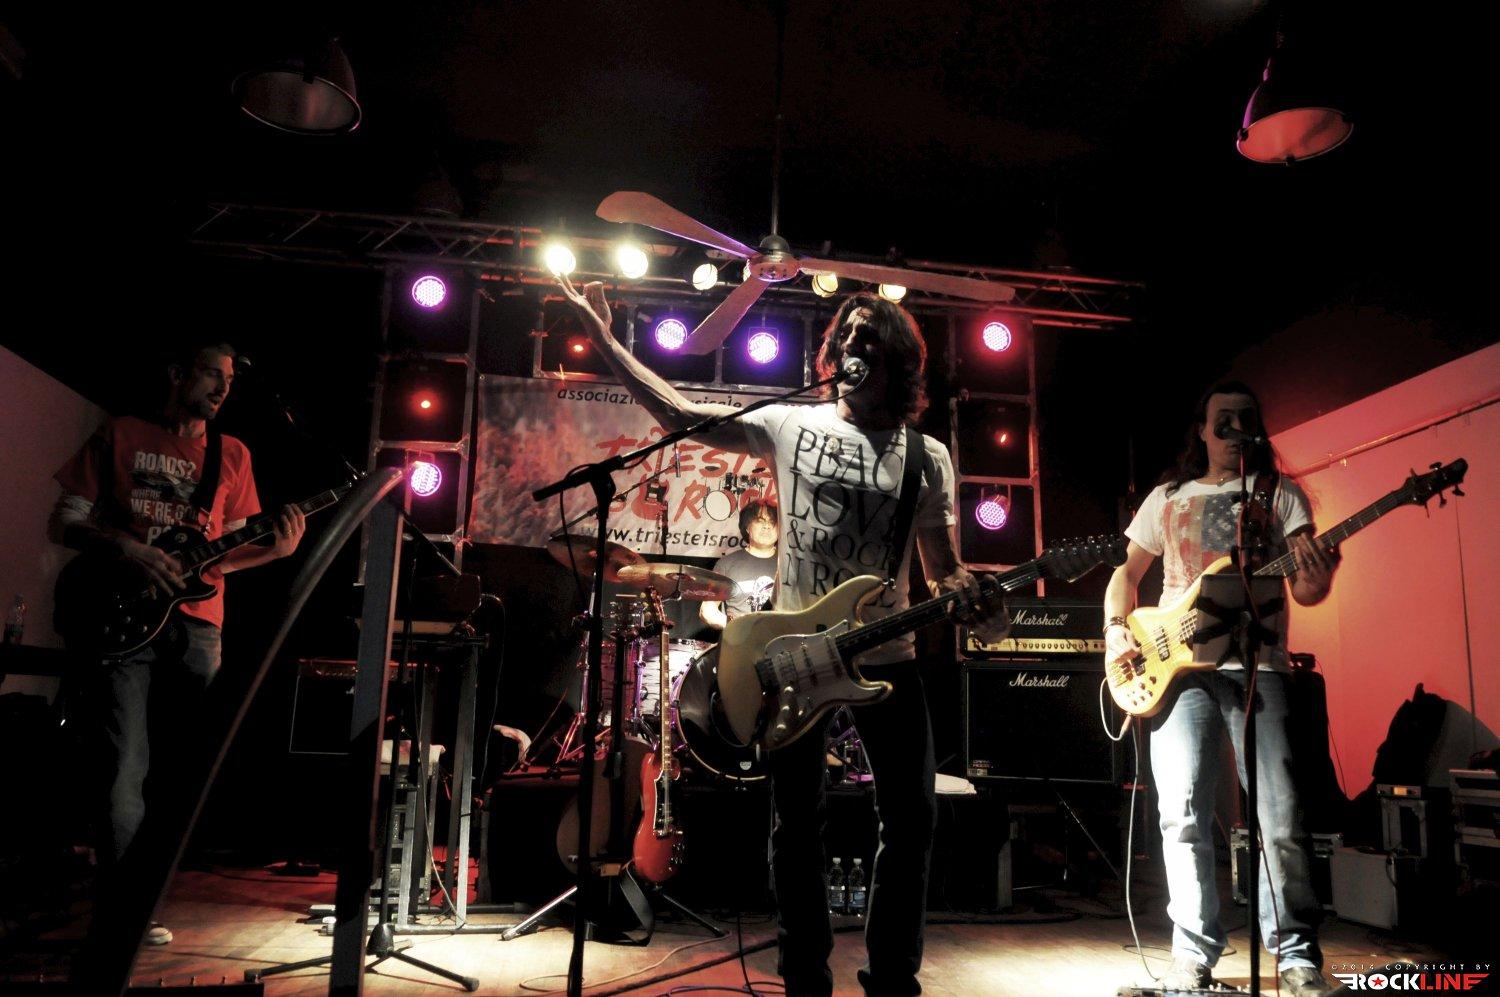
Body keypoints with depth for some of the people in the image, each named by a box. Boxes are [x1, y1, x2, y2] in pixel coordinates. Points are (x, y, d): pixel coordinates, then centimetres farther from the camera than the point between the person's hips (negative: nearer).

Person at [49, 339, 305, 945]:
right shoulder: (119, 436, 8)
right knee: (125, 772, -8)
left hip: (196, 628, 3)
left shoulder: (232, 456, 15)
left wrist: (276, 550, -7)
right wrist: (129, 549, -12)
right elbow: (62, 525, 5)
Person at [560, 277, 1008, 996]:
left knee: (912, 818, 5)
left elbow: (942, 567, 5)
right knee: (799, 824, 8)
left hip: (887, 659, 2)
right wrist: (605, 342, 0)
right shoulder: (792, 424, 2)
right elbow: (678, 414, 2)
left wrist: (974, 601, -18)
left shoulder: (927, 458, 5)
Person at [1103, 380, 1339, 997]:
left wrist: (1317, 577, -21)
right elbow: (1126, 571, 21)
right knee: (1182, 813, -4)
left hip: (1258, 664, -1)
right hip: (1178, 667, 1)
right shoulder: (1167, 498, 19)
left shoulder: (1281, 495, 13)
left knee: (1280, 815, -6)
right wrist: (1116, 629, 3)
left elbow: (1304, 589, 3)